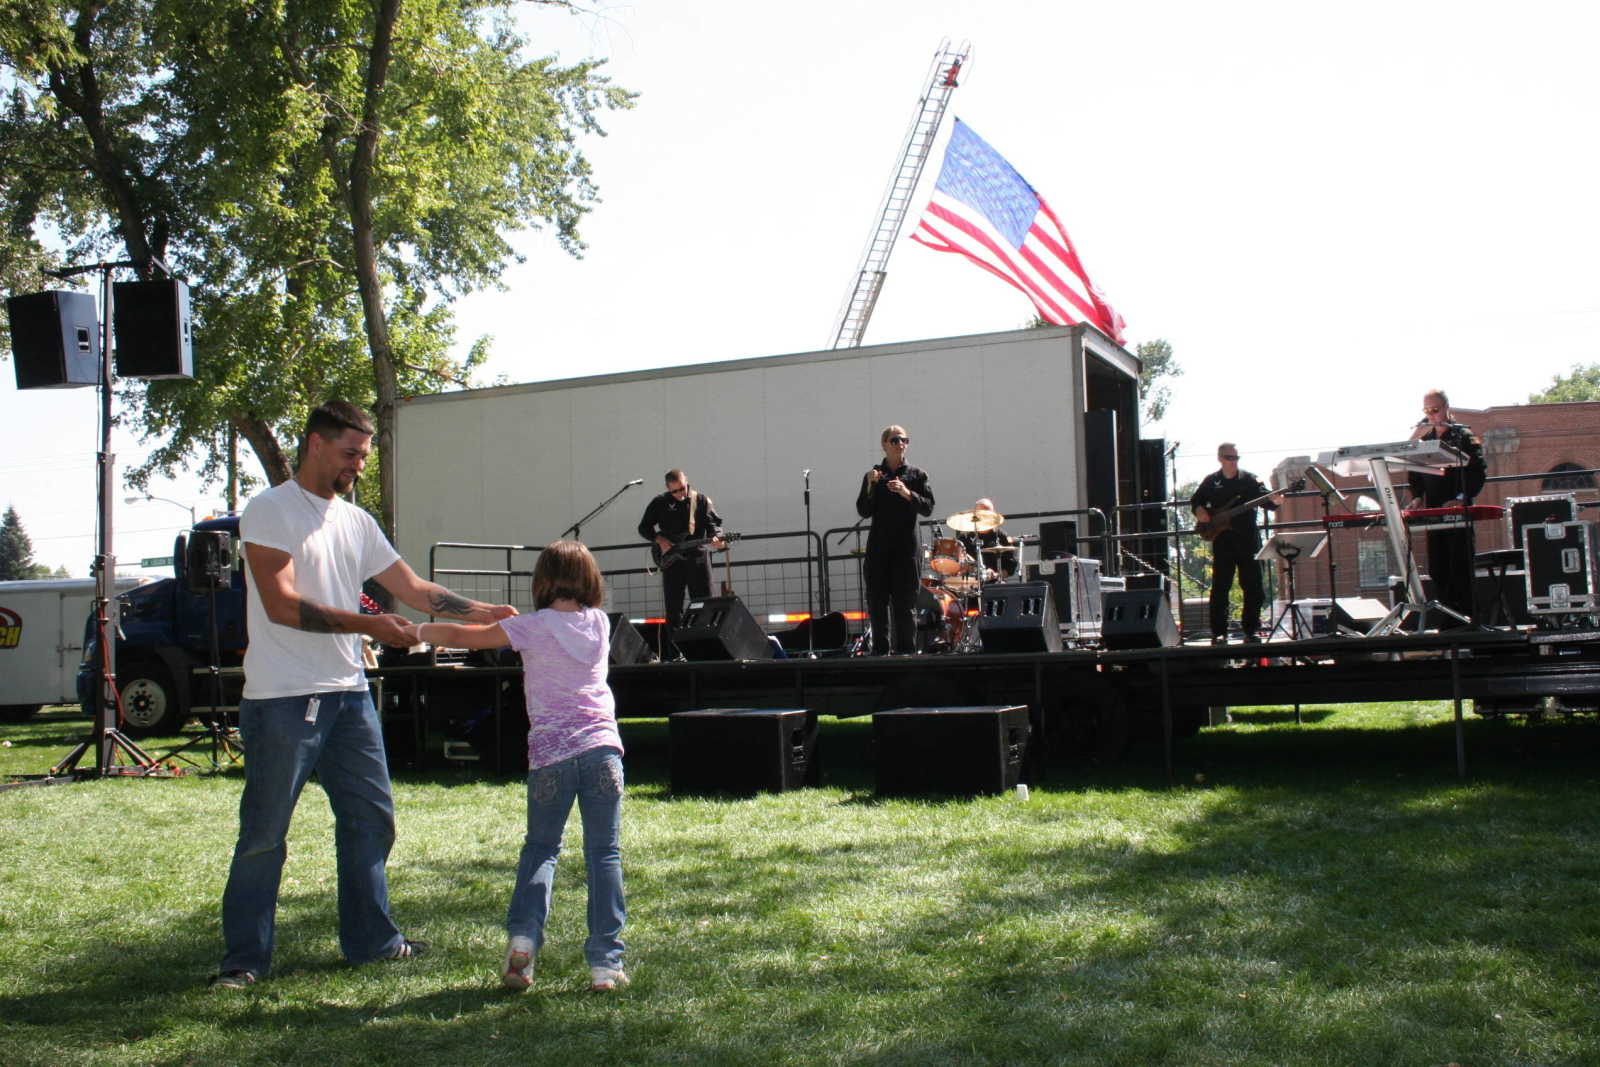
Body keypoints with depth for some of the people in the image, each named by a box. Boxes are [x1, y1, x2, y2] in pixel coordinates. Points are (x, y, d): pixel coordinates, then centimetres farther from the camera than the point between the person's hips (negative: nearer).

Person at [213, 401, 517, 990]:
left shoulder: (356, 522, 14)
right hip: (282, 699, -7)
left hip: (349, 694, 7)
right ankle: (245, 958, 11)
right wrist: (367, 624, -21)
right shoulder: (269, 512, -7)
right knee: (263, 835, 0)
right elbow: (282, 606, -17)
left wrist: (483, 612, 5)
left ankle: (371, 939, 23)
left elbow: (413, 588, 16)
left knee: (371, 819, 11)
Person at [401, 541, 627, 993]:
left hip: (551, 753, -1)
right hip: (601, 747, 2)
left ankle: (523, 936, -2)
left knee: (540, 848, 15)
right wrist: (512, 619, 29)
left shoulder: (534, 627, -1)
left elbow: (461, 636, 2)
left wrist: (418, 630, 16)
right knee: (604, 854, 5)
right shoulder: (599, 623, 10)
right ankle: (606, 961, 3)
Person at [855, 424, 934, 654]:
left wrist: (907, 493, -18)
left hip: (906, 548, -2)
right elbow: (864, 512, 4)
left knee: (905, 604, -2)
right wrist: (870, 487, -11)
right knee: (877, 601, 2)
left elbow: (928, 508, -3)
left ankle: (906, 651, 3)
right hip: (878, 548, 2)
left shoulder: (917, 475, 7)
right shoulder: (873, 475, 11)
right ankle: (880, 650, 11)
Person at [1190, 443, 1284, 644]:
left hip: (1248, 539, 0)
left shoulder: (1250, 480, 5)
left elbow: (1264, 497, -6)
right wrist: (1199, 510, -2)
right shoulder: (1211, 481, 8)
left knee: (1253, 587, 1)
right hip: (1223, 541, 0)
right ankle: (1219, 633, 4)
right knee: (1220, 587, 0)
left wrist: (1274, 501, -27)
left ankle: (1251, 630, 10)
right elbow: (1196, 500, 19)